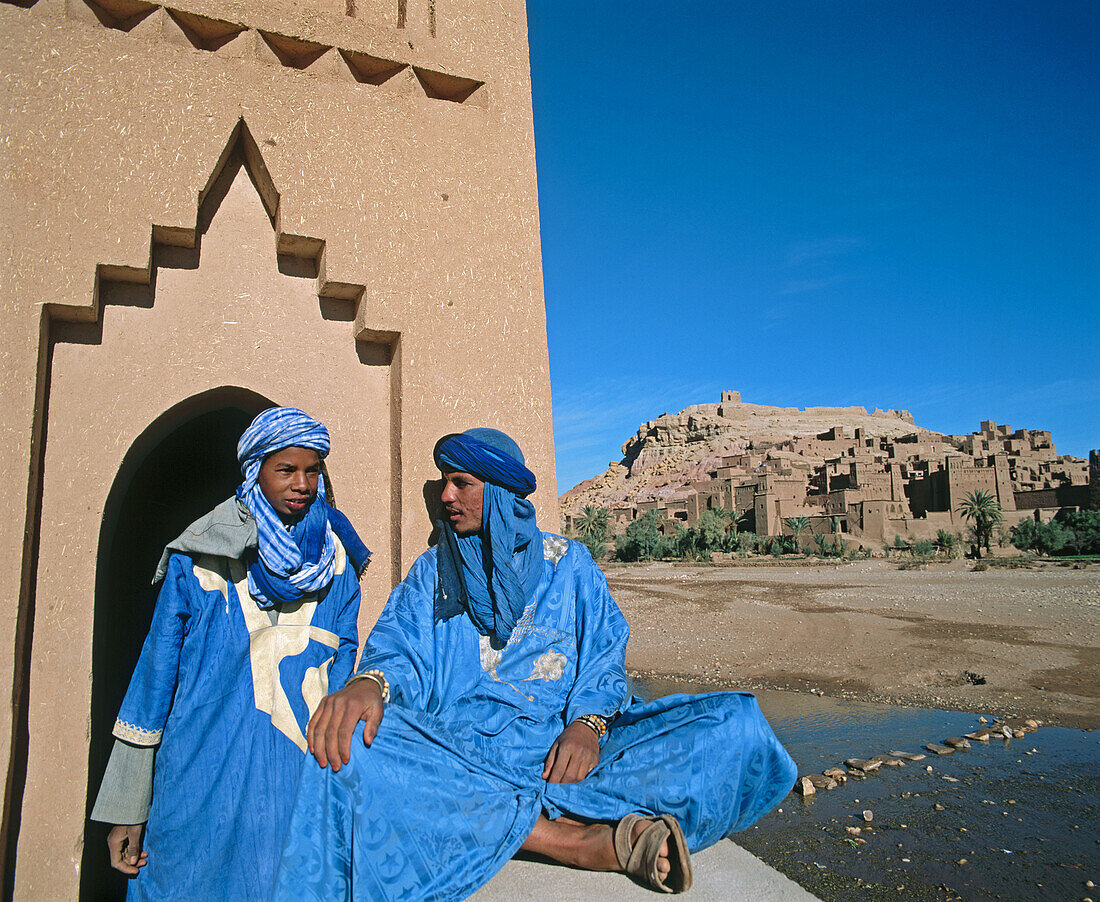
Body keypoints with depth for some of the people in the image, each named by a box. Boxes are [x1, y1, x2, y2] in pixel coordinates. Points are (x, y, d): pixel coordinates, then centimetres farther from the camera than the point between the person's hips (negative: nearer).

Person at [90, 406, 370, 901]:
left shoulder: (337, 560, 4)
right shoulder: (200, 558, -2)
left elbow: (343, 655, 8)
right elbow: (155, 673, 1)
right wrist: (125, 809, 1)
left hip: (302, 777, 2)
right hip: (203, 778, -1)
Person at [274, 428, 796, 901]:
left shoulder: (568, 562, 12)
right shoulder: (431, 573, 14)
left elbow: (605, 653, 5)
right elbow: (398, 643, -1)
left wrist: (587, 724, -16)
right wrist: (370, 682, -25)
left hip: (561, 746, 0)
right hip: (458, 748, 0)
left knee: (735, 725, -18)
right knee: (349, 748, -34)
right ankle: (590, 841, -29)